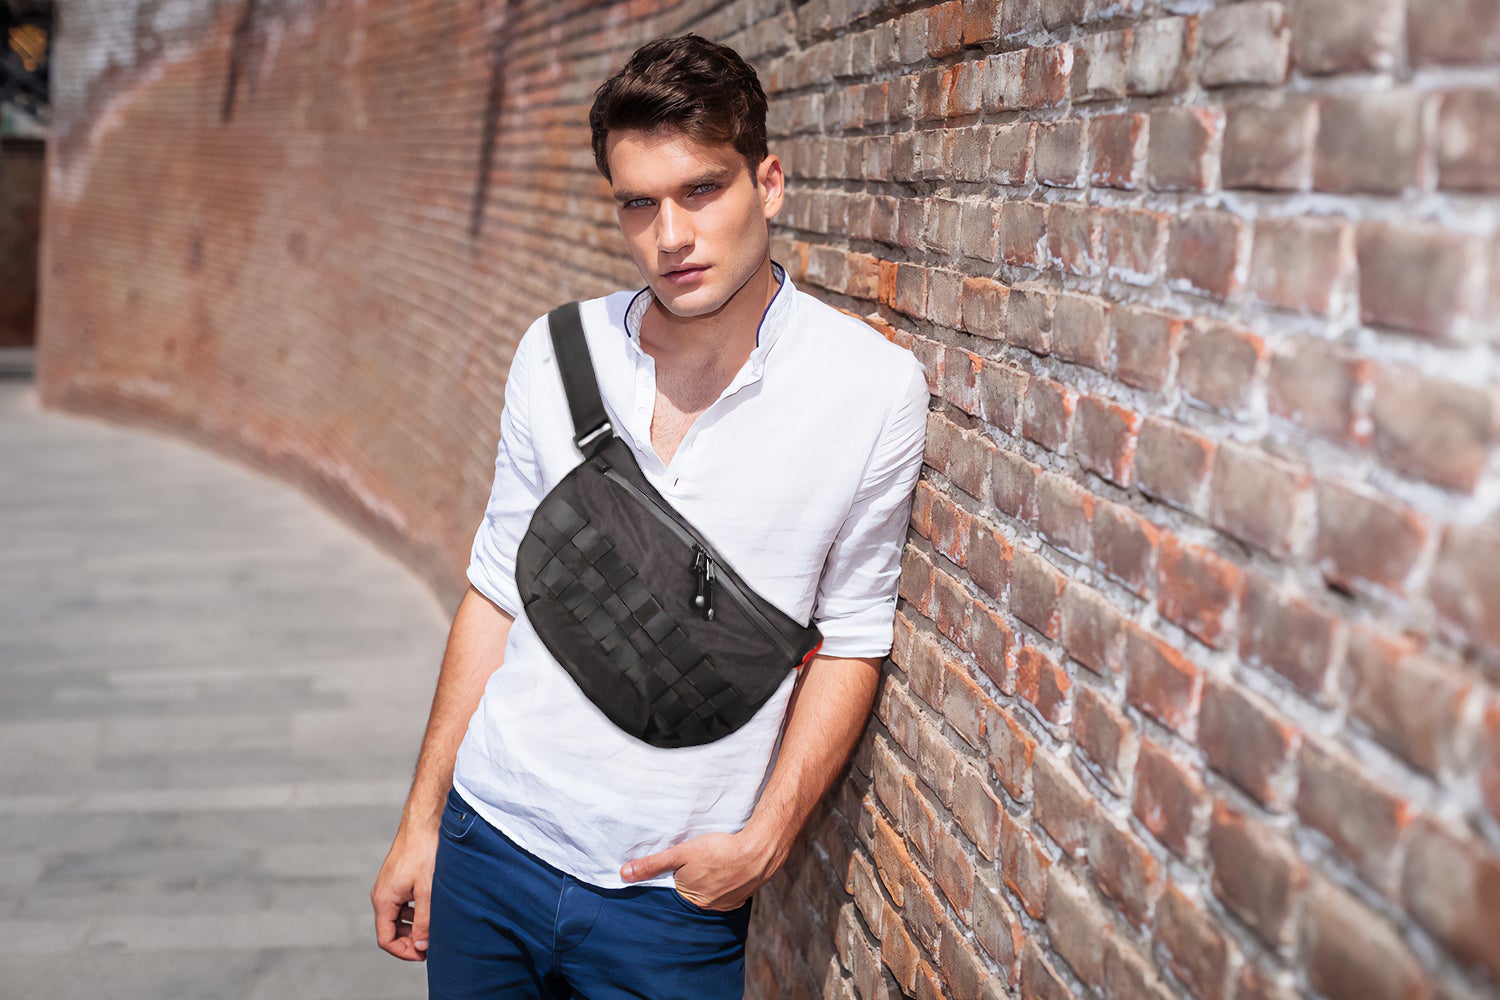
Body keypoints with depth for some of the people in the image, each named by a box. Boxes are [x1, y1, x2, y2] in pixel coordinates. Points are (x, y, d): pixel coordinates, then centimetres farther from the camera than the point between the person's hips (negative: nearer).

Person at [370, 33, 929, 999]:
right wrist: (421, 823, 7)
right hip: (490, 847, 3)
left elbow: (850, 639, -3)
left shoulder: (875, 388, -11)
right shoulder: (555, 354, -2)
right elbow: (499, 593, 5)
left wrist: (765, 840, -10)